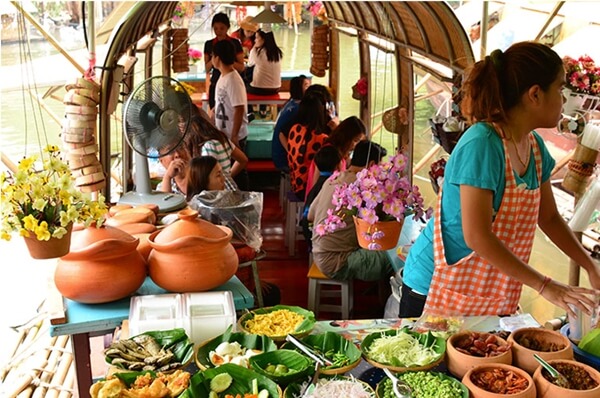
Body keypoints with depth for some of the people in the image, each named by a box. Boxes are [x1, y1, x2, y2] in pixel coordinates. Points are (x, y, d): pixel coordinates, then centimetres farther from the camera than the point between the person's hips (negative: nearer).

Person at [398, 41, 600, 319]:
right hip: (437, 290, -8)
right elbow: (477, 236, -28)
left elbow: (549, 218, 13)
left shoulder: (535, 146, 2)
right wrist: (544, 285, -24)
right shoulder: (481, 144, -24)